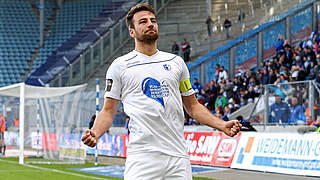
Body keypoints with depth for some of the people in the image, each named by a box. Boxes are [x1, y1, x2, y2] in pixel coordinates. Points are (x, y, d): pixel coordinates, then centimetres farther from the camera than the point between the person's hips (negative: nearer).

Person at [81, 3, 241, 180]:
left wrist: (221, 125, 6)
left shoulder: (175, 62, 16)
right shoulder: (120, 65, 6)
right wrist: (94, 133, -14)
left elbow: (192, 106, 20)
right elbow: (108, 110, 6)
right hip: (142, 157, -3)